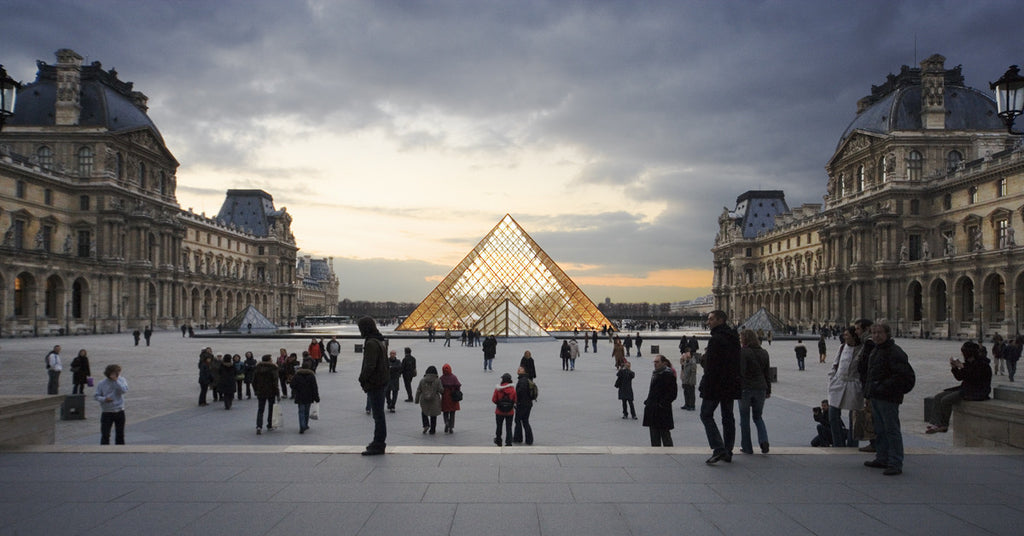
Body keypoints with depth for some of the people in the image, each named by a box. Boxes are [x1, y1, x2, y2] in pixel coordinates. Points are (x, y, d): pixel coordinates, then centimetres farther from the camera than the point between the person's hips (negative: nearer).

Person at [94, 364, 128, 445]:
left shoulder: (121, 380, -3)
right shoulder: (101, 383, -5)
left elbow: (124, 390, -20)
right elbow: (96, 395, -2)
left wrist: (115, 380, -22)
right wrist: (104, 399, -20)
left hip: (119, 411, 2)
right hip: (107, 412, -2)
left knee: (120, 434, 12)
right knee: (105, 435, -5)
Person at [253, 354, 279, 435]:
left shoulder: (257, 369, 2)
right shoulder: (273, 369, -11)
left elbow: (254, 382, 6)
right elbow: (275, 382, -15)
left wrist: (256, 391, 17)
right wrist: (277, 393, -10)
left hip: (260, 392, 3)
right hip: (271, 392, -3)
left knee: (260, 410, 3)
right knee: (271, 409, 14)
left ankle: (259, 426, -16)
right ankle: (269, 426, 20)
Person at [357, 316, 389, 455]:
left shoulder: (371, 343, -19)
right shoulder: (381, 341, 12)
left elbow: (369, 366, -25)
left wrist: (362, 378, -9)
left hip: (374, 384, -10)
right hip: (381, 382, 10)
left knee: (378, 414, -5)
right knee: (379, 414, 18)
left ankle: (378, 445, 0)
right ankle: (379, 441, 28)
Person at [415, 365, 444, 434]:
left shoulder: (422, 380, -4)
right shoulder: (437, 380, -10)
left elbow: (418, 391, -1)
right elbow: (441, 390, -12)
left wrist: (417, 399, 10)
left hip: (424, 400, 1)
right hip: (434, 400, -1)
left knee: (424, 412, 25)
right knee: (433, 416, 12)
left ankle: (426, 425, 6)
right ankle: (432, 430, 16)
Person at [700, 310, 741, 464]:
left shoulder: (716, 339, -16)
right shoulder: (734, 338, 12)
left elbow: (710, 366, -20)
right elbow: (737, 363, 17)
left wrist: (706, 386, -17)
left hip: (716, 385, -8)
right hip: (731, 385, 9)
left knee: (706, 414, 0)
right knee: (728, 417, 12)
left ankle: (718, 448, -11)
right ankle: (727, 452, 16)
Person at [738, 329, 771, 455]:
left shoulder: (742, 352, -11)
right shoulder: (764, 353, 8)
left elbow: (740, 373, -16)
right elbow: (767, 373, 13)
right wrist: (768, 390, 19)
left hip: (745, 388, -5)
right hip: (761, 388, 5)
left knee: (744, 418, 6)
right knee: (758, 417, 17)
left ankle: (747, 447, 9)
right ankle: (764, 441, -4)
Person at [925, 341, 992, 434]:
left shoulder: (982, 363, -13)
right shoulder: (968, 362, 12)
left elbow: (973, 378, -23)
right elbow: (959, 377, 16)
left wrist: (962, 367, -22)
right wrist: (954, 367, 0)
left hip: (978, 392, -10)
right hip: (965, 388, 10)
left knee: (946, 400, -23)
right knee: (938, 397, -5)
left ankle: (943, 425, -7)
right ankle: (938, 424, -15)